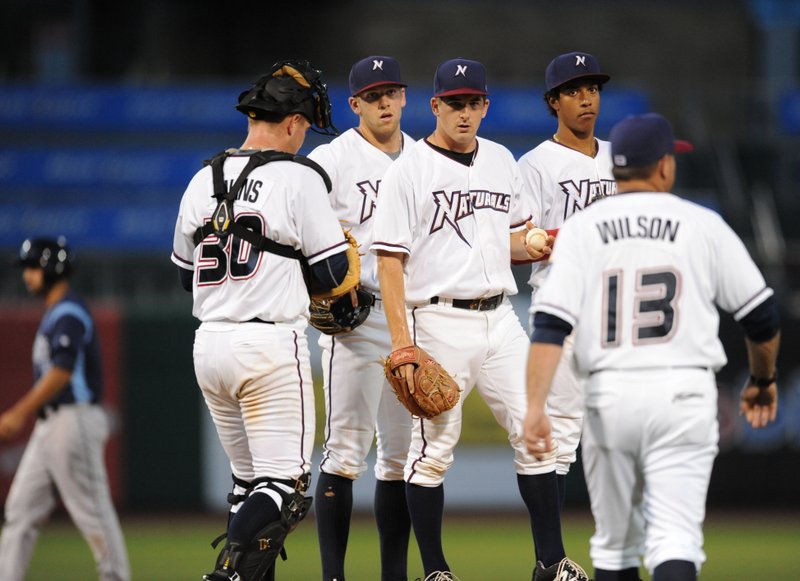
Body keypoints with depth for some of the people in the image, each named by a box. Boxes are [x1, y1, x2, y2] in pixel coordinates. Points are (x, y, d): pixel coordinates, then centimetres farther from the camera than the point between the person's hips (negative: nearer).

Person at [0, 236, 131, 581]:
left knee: (92, 509, -6)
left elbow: (61, 373, -23)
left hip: (75, 420, -11)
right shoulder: (55, 314, 19)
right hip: (50, 424, 11)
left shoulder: (68, 314, -12)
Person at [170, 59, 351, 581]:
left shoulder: (203, 181, 10)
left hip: (209, 343, 6)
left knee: (251, 479, 16)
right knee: (285, 484, -5)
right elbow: (331, 274, -7)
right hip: (270, 344, -6)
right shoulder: (299, 177, -8)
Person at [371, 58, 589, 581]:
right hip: (441, 321, -5)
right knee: (434, 449, -1)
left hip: (499, 318, 5)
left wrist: (537, 246, -1)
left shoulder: (502, 162, 12)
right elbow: (390, 261, -8)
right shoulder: (409, 171, -6)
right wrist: (402, 343, -15)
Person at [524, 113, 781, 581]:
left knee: (615, 542, 16)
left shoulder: (581, 228, 4)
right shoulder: (703, 225, 2)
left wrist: (535, 408, -13)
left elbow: (550, 325, -7)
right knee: (676, 538, -8)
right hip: (684, 393, -2)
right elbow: (761, 315, 6)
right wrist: (763, 380, 24)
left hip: (610, 393, 2)